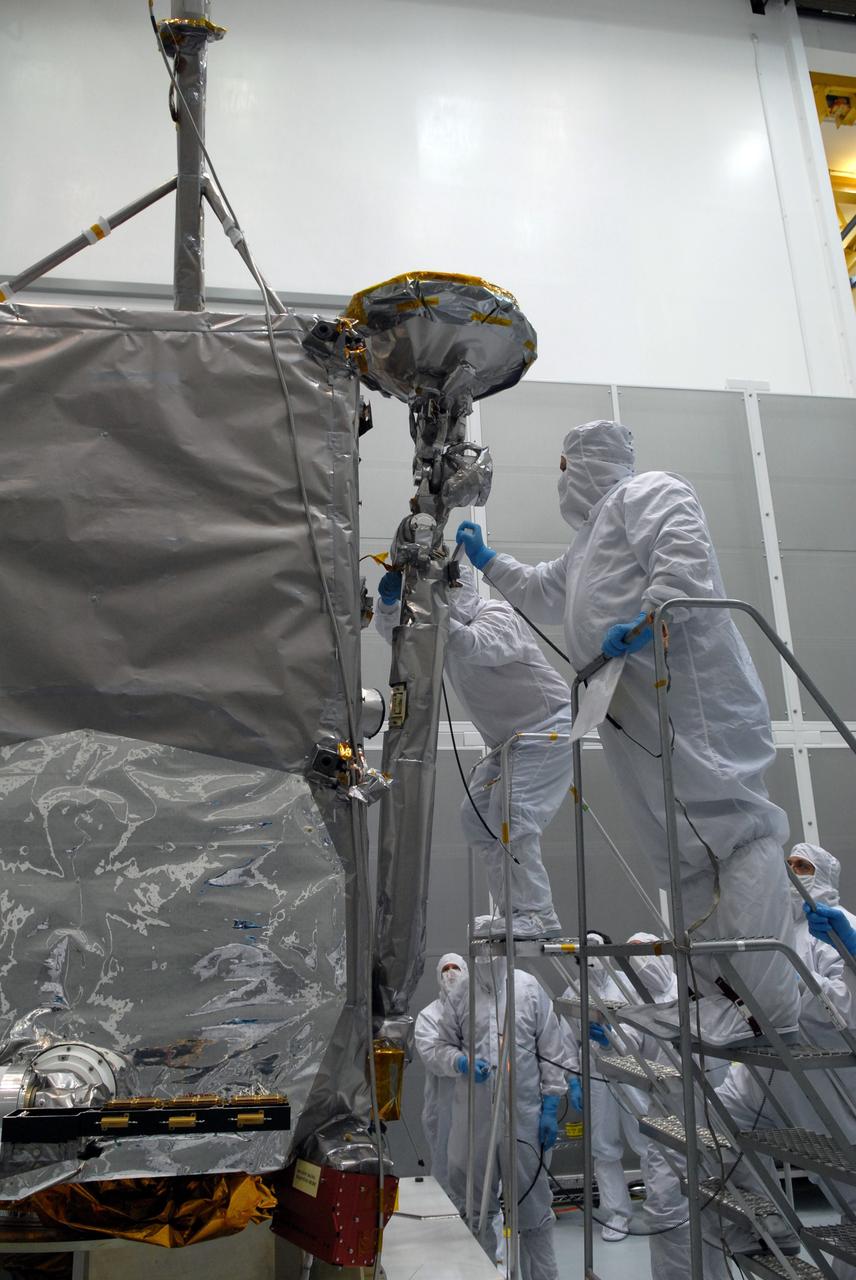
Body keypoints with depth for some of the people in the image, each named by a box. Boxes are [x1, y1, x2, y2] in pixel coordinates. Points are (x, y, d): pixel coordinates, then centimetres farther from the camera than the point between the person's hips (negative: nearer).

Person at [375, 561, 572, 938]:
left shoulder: (496, 615, -19)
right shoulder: (448, 626, 8)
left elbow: (476, 648, -41)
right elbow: (393, 631, 5)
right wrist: (388, 601, -15)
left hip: (548, 731, -10)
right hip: (510, 741, 10)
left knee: (510, 819, -20)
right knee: (475, 819, 8)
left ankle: (539, 916, -12)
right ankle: (513, 910, 14)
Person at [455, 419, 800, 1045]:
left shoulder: (648, 492, 3)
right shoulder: (589, 542, 32)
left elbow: (685, 559, -16)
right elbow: (542, 593, 46)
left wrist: (645, 621, -25)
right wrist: (487, 560, 48)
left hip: (691, 698, -10)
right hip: (639, 720, 10)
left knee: (733, 833, -12)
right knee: (683, 851, 9)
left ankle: (771, 1006, -12)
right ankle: (718, 994, 15)